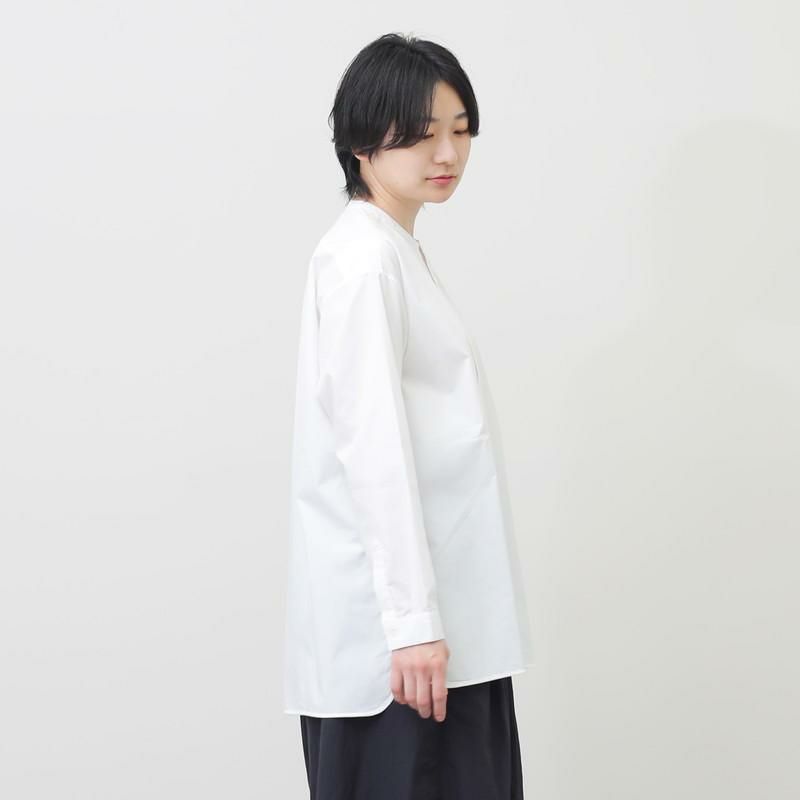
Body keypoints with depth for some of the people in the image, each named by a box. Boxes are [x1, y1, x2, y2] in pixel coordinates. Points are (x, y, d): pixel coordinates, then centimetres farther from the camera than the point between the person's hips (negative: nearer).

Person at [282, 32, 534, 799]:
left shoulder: (397, 252, 16)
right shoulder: (362, 258, -12)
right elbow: (373, 446, -19)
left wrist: (432, 612, 19)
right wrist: (411, 619, -22)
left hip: (441, 609, 9)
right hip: (389, 621, -9)